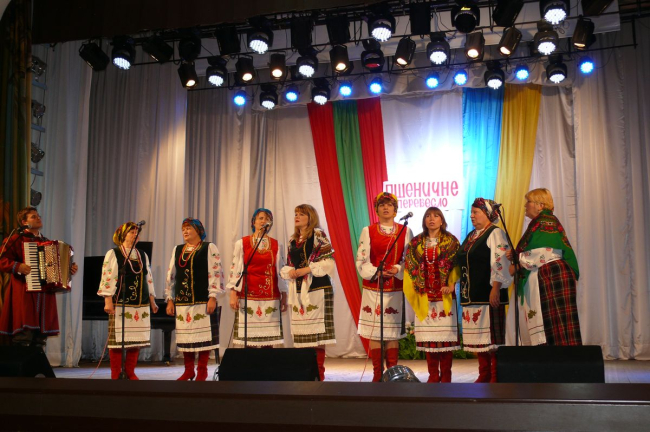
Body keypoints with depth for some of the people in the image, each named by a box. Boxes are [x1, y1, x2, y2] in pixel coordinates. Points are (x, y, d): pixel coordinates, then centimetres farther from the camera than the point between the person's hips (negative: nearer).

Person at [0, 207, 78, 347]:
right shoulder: (16, 239, 1)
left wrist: (70, 269, 13)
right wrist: (17, 267, -21)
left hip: (45, 297, 6)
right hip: (24, 294, -6)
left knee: (41, 338, 6)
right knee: (23, 336, -11)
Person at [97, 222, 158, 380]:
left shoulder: (143, 255, 16)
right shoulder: (113, 254, 0)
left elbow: (148, 279, 19)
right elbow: (107, 278, -6)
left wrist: (152, 301, 17)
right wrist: (108, 301, -14)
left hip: (141, 305, 5)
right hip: (120, 304, -5)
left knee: (137, 338, 5)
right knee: (118, 338, -5)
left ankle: (130, 372, 14)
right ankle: (115, 374, 4)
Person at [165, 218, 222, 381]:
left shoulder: (209, 248, 2)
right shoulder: (177, 250, 16)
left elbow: (215, 273, -6)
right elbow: (171, 276, 16)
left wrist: (213, 297, -14)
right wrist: (170, 299, 10)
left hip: (203, 299, -4)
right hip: (182, 300, 5)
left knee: (203, 333, -3)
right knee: (185, 335, 6)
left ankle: (202, 370, 6)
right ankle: (188, 370, 16)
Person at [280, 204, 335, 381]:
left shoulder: (318, 235, -1)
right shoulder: (292, 240, 19)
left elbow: (328, 262, -9)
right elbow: (287, 266, 20)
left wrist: (307, 269, -16)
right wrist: (289, 272, -2)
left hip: (316, 289, -6)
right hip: (298, 290, 6)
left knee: (317, 333, -7)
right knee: (302, 332, 6)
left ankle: (318, 374, -1)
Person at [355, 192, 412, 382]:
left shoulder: (405, 231, 8)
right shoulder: (368, 231, 6)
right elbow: (361, 261, 1)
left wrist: (397, 270, -14)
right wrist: (375, 272, -16)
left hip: (396, 289, 1)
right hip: (373, 287, 0)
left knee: (394, 332, 2)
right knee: (374, 332, -1)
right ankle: (377, 375, 8)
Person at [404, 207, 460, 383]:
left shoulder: (451, 241, 4)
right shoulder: (416, 243, 11)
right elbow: (410, 267, 10)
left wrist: (451, 285, -16)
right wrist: (413, 289, 0)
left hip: (445, 296, -2)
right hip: (424, 297, 2)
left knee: (446, 334, -2)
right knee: (428, 336, 3)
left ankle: (446, 375, 7)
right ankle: (433, 376, 11)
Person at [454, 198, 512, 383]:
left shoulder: (495, 233, -4)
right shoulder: (471, 236, 21)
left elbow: (500, 262, -14)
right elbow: (462, 262, 26)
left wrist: (496, 288, -21)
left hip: (488, 293, -8)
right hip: (472, 295, 8)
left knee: (493, 335, -6)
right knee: (477, 336, 10)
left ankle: (496, 375, 0)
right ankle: (484, 374, 17)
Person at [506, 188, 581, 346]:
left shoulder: (544, 222, -8)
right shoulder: (540, 222, 21)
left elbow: (540, 255, -18)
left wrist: (517, 265, -8)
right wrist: (517, 256, 5)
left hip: (549, 278, -10)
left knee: (551, 325, -10)